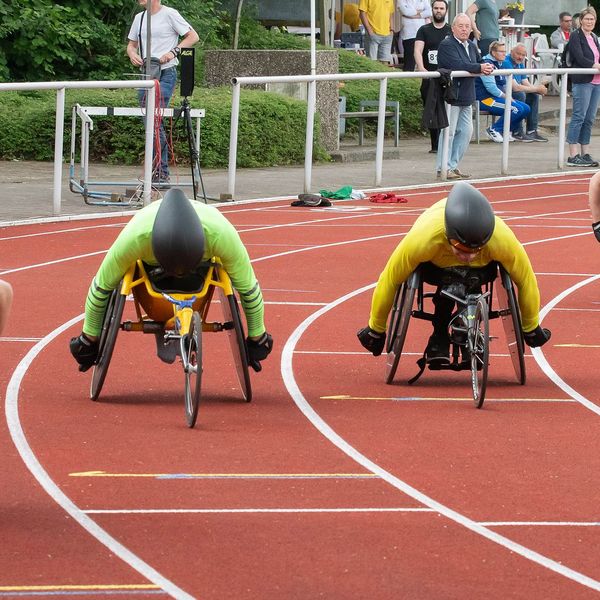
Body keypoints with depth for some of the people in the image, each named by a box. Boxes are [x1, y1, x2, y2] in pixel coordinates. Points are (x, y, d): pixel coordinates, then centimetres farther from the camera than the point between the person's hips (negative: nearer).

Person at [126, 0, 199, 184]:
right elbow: (132, 44, 24)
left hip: (165, 74, -7)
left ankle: (161, 172, -13)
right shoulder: (139, 18, 15)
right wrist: (132, 54, 0)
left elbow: (193, 37, -4)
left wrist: (173, 52, -16)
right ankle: (160, 172, 14)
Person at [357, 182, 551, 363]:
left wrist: (531, 329, -6)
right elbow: (389, 279, -27)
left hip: (482, 268, 1)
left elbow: (526, 279, -21)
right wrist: (375, 330, -13)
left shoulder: (502, 240, -40)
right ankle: (440, 335, -9)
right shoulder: (422, 239, -43)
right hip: (434, 266, -1)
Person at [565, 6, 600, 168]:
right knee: (578, 117, -9)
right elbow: (580, 59, -15)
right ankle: (573, 156, -9)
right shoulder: (575, 36, -5)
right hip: (582, 81, -8)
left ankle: (585, 154, 12)